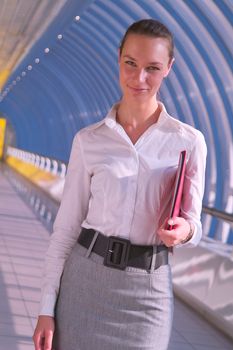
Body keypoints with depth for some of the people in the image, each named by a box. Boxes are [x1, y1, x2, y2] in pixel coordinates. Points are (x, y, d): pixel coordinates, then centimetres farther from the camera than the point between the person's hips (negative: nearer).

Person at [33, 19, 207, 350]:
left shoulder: (189, 141, -1)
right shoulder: (88, 140, 1)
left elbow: (192, 224, 4)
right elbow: (67, 225, 3)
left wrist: (183, 231, -21)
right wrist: (47, 308, -1)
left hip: (147, 290, -1)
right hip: (85, 279, 1)